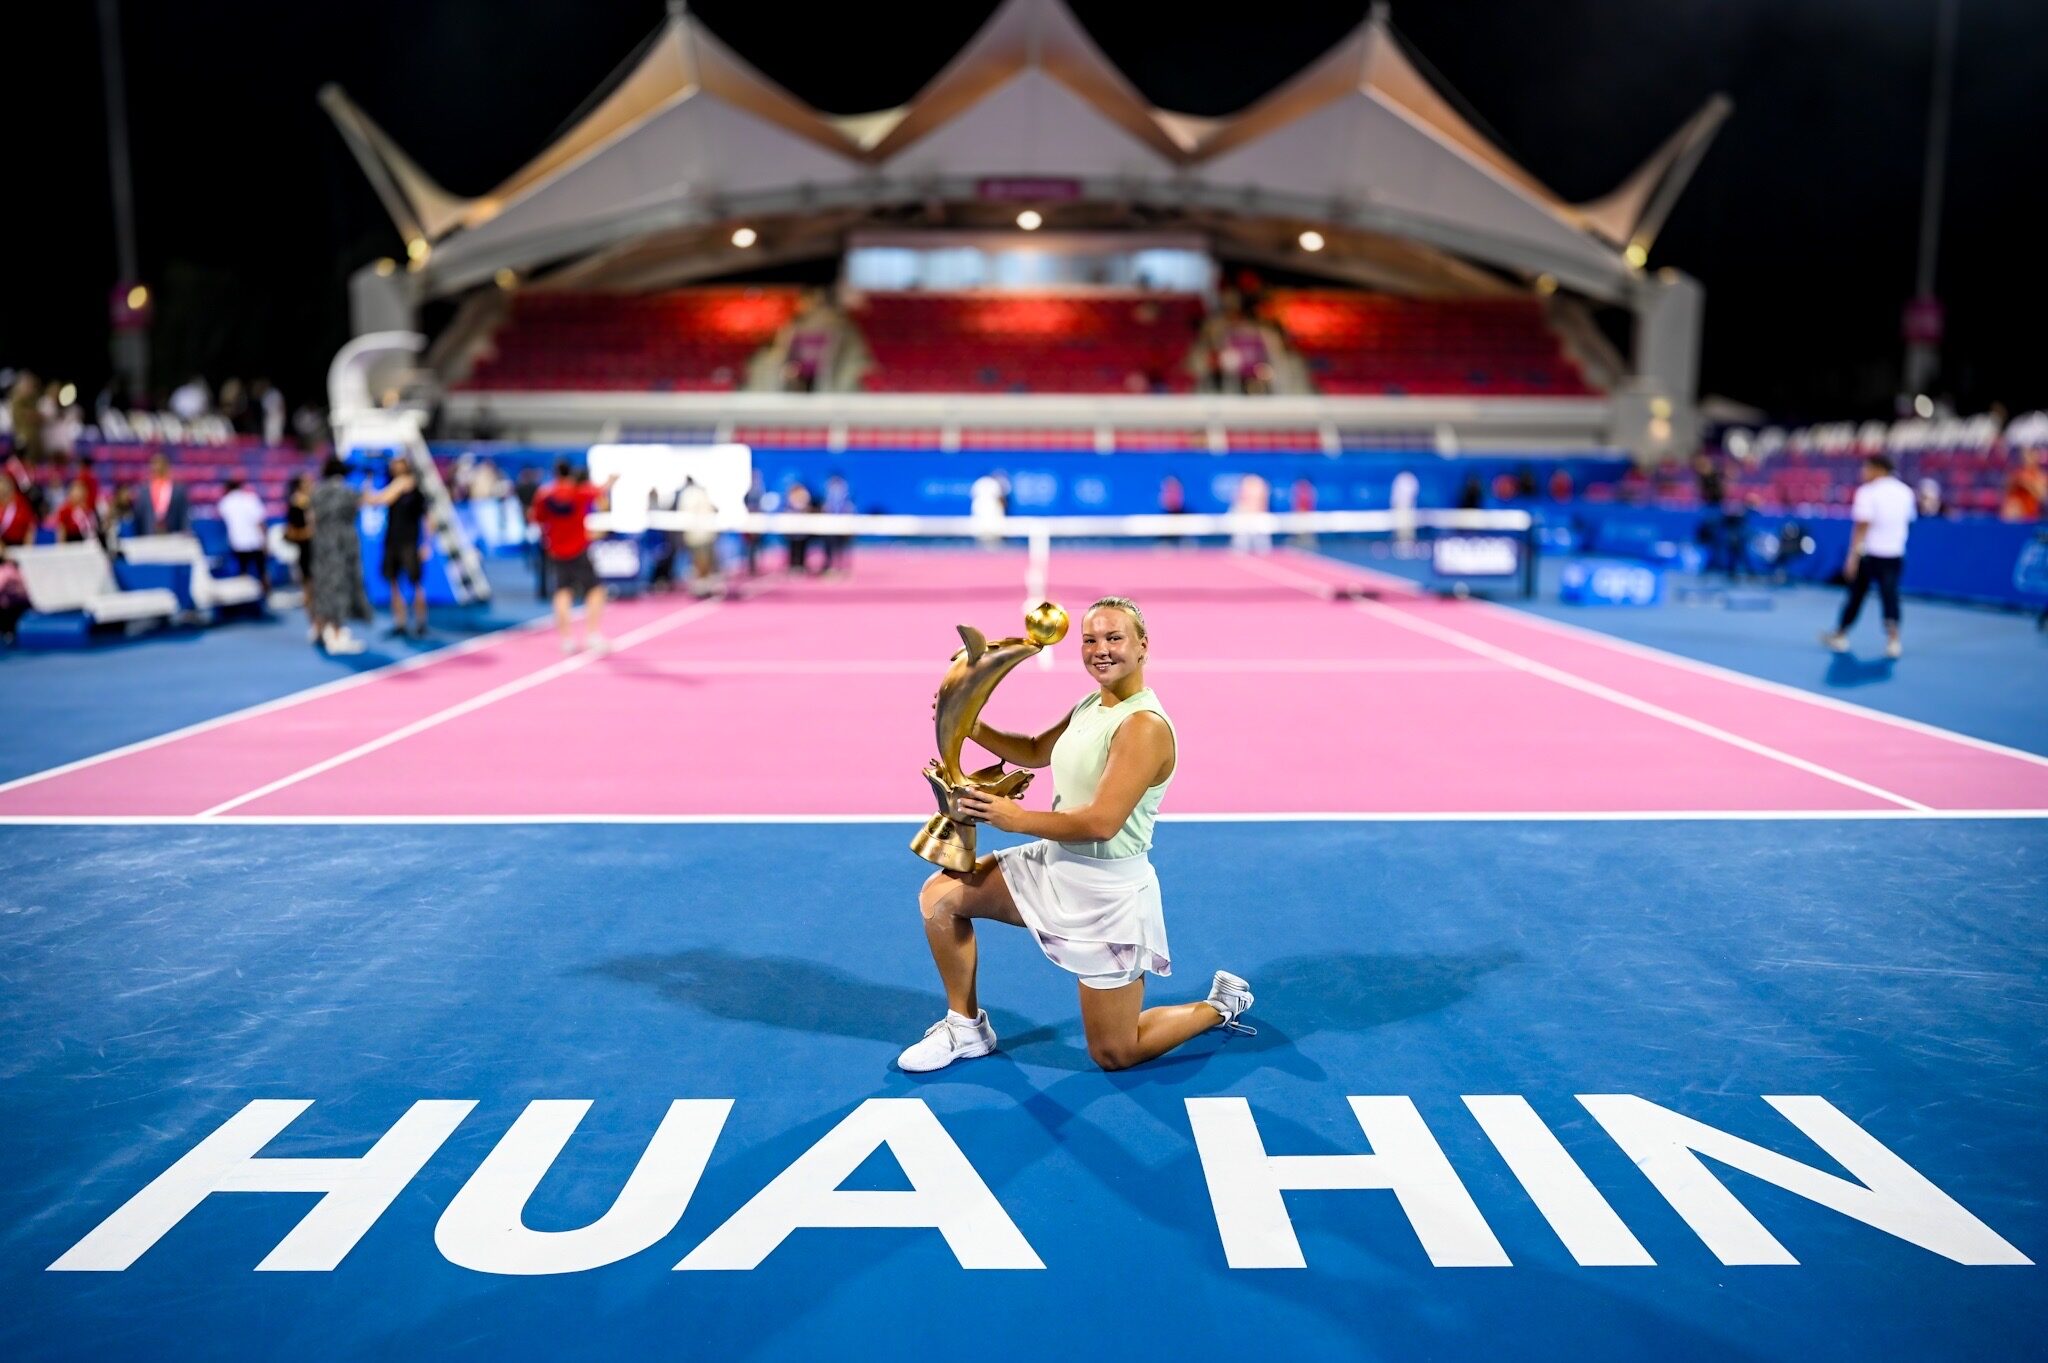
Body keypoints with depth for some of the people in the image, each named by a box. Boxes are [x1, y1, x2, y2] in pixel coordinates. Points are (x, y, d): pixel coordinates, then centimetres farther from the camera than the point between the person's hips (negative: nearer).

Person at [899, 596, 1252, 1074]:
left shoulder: (1145, 726, -23)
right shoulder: (1091, 705, 5)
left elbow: (1101, 822, -29)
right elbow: (1036, 751, 21)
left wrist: (1017, 819, -22)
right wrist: (973, 728, 6)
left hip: (1107, 893, -8)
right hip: (1054, 865, 9)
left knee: (1114, 1055, 3)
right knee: (940, 893, 6)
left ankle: (1219, 1005, 27)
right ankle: (966, 1026, 22)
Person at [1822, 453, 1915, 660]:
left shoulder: (1868, 492, -11)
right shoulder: (1905, 492, 7)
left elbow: (1862, 526, -16)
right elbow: (1908, 520, 14)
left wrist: (1854, 556, -16)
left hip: (1870, 553, -4)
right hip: (1896, 553, 4)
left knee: (1856, 595, 6)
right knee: (1890, 596, 5)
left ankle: (1840, 635, 18)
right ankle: (1893, 640, -3)